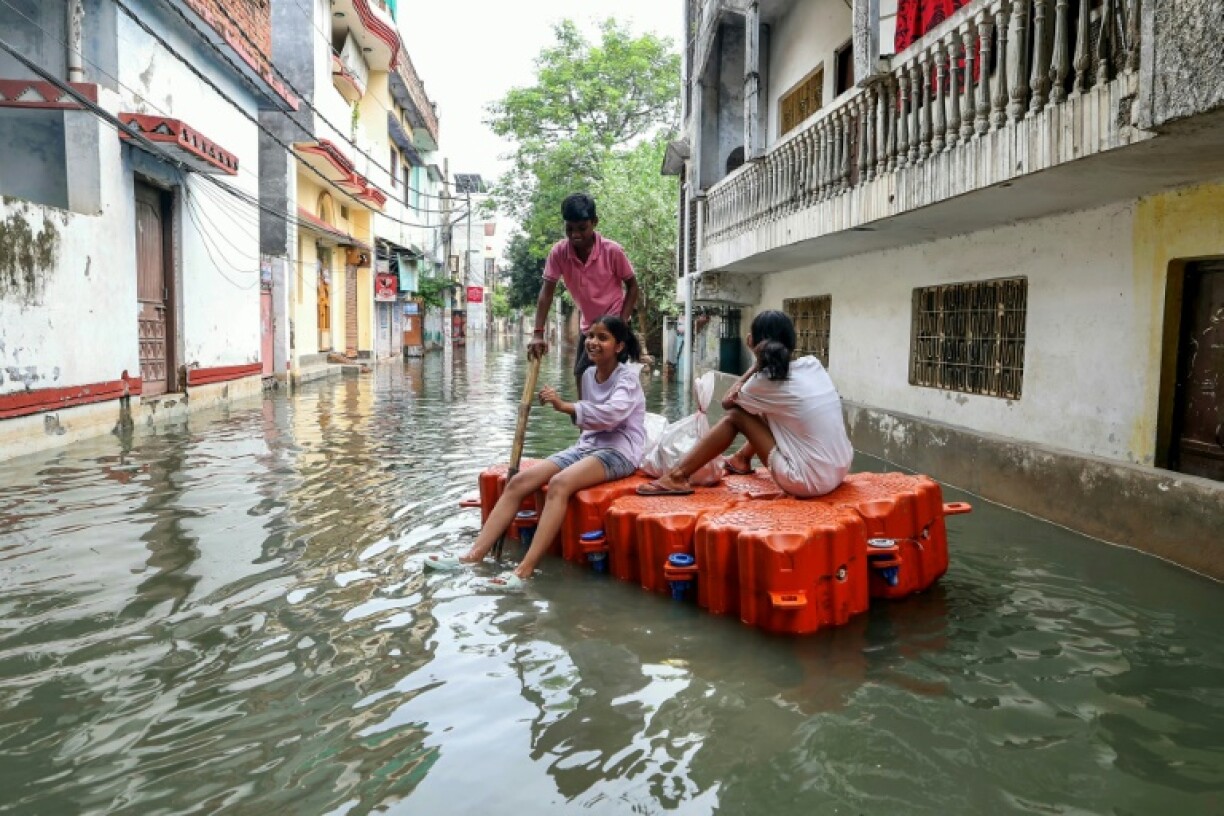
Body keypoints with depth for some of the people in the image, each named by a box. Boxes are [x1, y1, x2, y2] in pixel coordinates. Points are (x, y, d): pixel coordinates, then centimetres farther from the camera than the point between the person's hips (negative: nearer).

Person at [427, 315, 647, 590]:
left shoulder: (627, 376, -8)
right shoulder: (588, 374, 14)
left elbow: (613, 413, -28)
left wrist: (565, 406, -35)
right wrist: (584, 443, 9)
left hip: (619, 450, -8)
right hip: (587, 445, 8)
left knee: (559, 483, -36)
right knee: (518, 481, -12)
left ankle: (525, 570, -41)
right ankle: (474, 556, -17)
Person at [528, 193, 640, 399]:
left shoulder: (613, 251, -21)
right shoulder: (558, 252, -14)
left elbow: (632, 286, -9)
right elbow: (547, 291, -14)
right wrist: (538, 333, -24)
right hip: (587, 326, 5)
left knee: (584, 375, -16)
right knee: (582, 378, 13)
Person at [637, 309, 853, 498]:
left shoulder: (765, 382, -10)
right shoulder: (813, 364, 6)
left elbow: (727, 402, 10)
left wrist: (759, 362, 1)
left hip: (809, 481, -7)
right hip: (840, 470, 7)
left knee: (735, 415, 2)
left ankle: (677, 476, 4)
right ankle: (742, 459, 46)